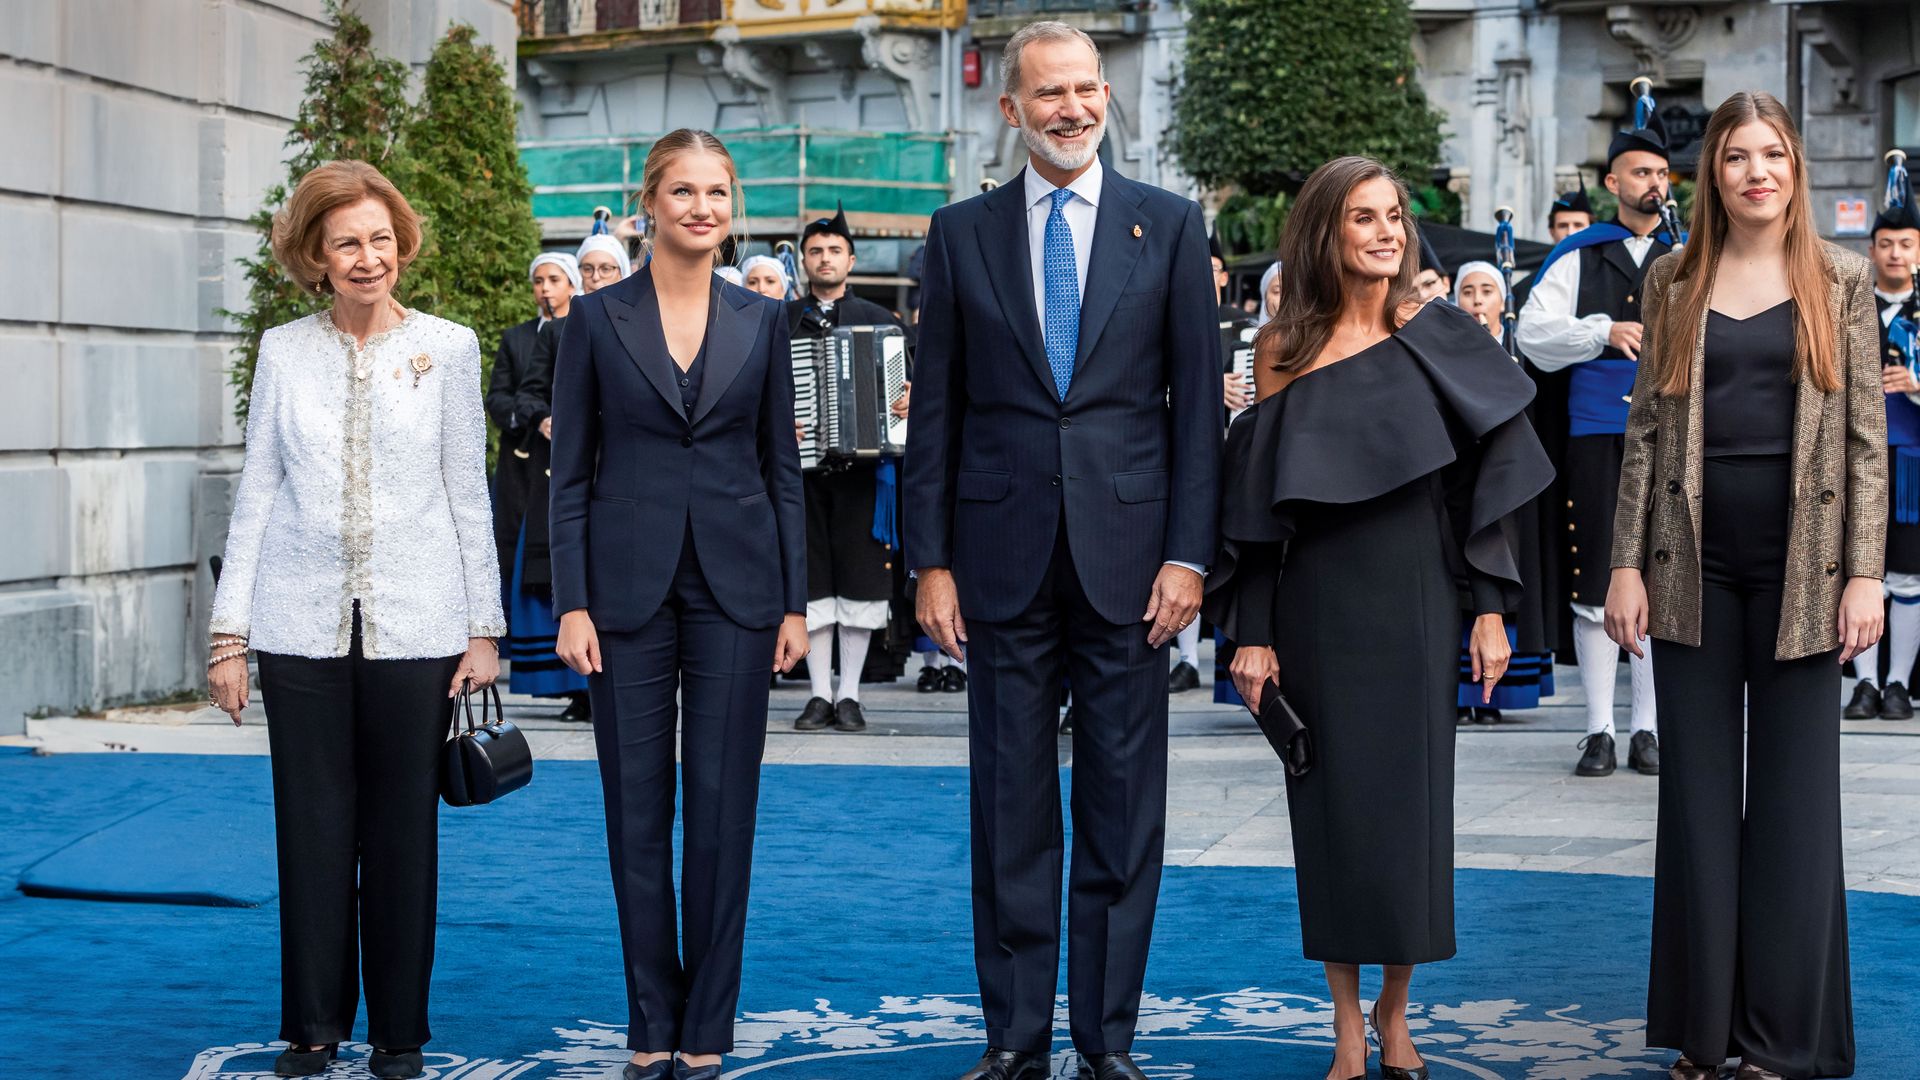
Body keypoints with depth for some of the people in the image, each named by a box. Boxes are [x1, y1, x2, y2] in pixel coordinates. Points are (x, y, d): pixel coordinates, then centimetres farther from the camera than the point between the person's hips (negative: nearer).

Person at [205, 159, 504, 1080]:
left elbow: (469, 493, 5)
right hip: (303, 625, 1)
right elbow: (256, 492, 7)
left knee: (403, 832, 4)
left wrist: (483, 627, 3)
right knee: (312, 829, 4)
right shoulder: (284, 351, 6)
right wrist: (229, 631, 4)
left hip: (414, 625, -1)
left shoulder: (447, 348, 4)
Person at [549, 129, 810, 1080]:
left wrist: (793, 601, 3)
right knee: (637, 814, 4)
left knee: (722, 814, 2)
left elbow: (783, 469, 8)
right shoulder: (597, 318, 2)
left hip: (734, 590, 1)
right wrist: (572, 603, -6)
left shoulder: (761, 322, 7)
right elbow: (570, 473, 1)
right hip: (630, 590, -1)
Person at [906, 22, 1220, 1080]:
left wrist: (1188, 554, -5)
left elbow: (1198, 399, 2)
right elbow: (935, 407, 6)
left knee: (1124, 811, 5)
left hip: (1127, 554, 0)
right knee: (1010, 811, 6)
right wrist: (931, 560, 0)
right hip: (1005, 556, 1)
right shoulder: (961, 234, 6)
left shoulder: (1169, 225, 5)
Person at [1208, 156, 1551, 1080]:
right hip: (1317, 603, 0)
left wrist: (1489, 607, -3)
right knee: (1332, 800, 3)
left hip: (1414, 598, 0)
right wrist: (1251, 633, -4)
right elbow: (1256, 498, 1)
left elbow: (1481, 478, 2)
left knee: (1411, 795, 3)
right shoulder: (1285, 346, 1)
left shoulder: (1436, 335, 2)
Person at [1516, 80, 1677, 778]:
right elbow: (1531, 332, 1)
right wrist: (1603, 332, -11)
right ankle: (1599, 732, 7)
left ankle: (1648, 730, 10)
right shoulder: (1577, 258, 9)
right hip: (1596, 438, -1)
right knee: (1596, 584, 0)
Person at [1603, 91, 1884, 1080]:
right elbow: (1647, 425, 6)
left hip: (1801, 565, -1)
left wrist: (1865, 572, -7)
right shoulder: (1674, 279, 6)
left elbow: (1866, 433, 0)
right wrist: (1628, 562, 0)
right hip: (1695, 562, 2)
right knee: (1698, 794, 6)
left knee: (1794, 795, 3)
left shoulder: (1841, 280, 3)